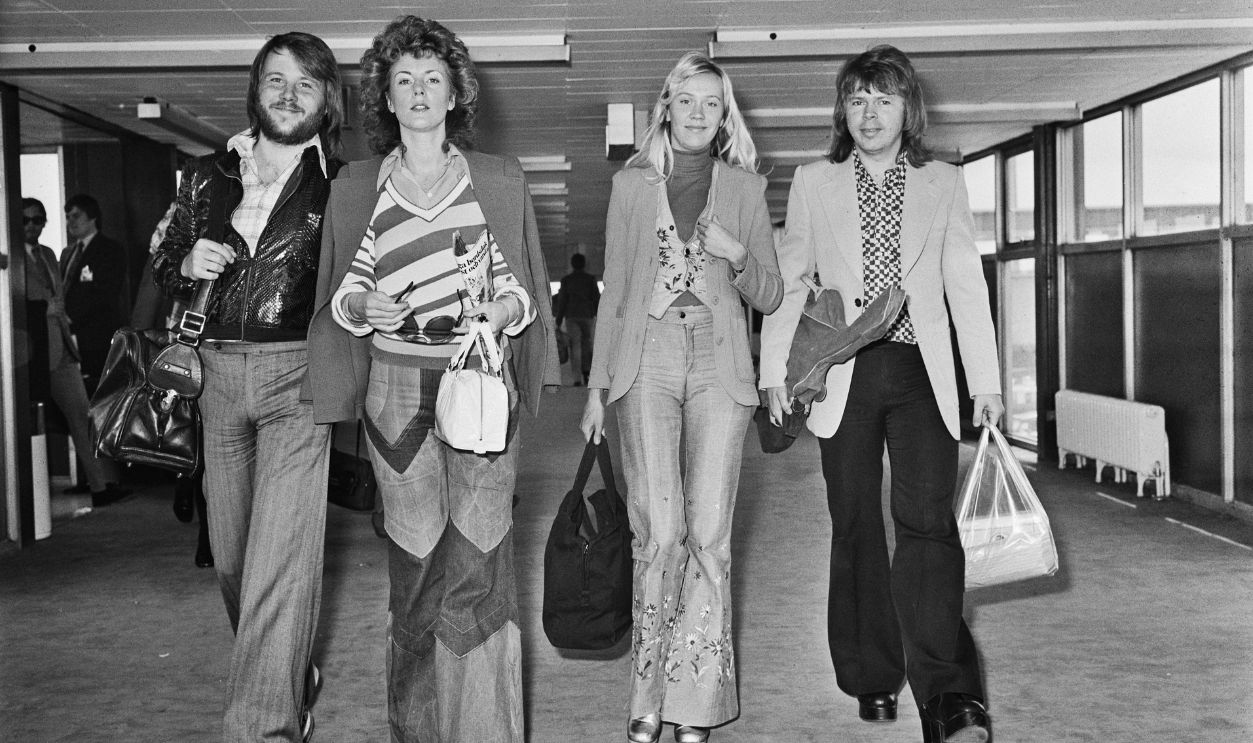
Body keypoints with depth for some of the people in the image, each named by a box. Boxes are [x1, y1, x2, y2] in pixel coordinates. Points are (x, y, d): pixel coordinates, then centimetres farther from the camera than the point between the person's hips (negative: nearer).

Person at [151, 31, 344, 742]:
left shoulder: (338, 187, 0)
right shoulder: (207, 175, 11)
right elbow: (163, 264, 16)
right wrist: (188, 262, -4)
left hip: (295, 373, -5)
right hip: (219, 372, 5)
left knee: (279, 558, -10)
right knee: (232, 551, 12)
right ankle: (291, 679, 34)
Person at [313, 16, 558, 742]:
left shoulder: (501, 179, 7)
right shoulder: (356, 185, 8)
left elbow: (523, 291, 10)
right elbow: (340, 296, 11)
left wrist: (500, 312, -12)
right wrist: (364, 309, -11)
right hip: (395, 388, 1)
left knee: (478, 560, -7)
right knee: (416, 560, 4)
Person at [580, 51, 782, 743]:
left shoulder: (744, 187, 12)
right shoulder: (631, 184, 12)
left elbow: (769, 297, 13)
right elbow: (614, 291, 14)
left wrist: (738, 257, -8)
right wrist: (598, 385, 10)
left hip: (719, 363, 1)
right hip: (646, 360, 0)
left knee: (709, 531, -5)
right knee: (660, 531, -9)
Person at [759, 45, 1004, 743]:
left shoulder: (944, 183, 10)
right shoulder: (814, 183, 10)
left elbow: (967, 287, 8)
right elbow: (790, 279, 10)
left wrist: (987, 383, 3)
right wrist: (775, 369, 2)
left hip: (921, 373, -1)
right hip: (843, 376, 1)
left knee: (927, 521, -14)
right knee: (856, 527, 5)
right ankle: (873, 678, 18)